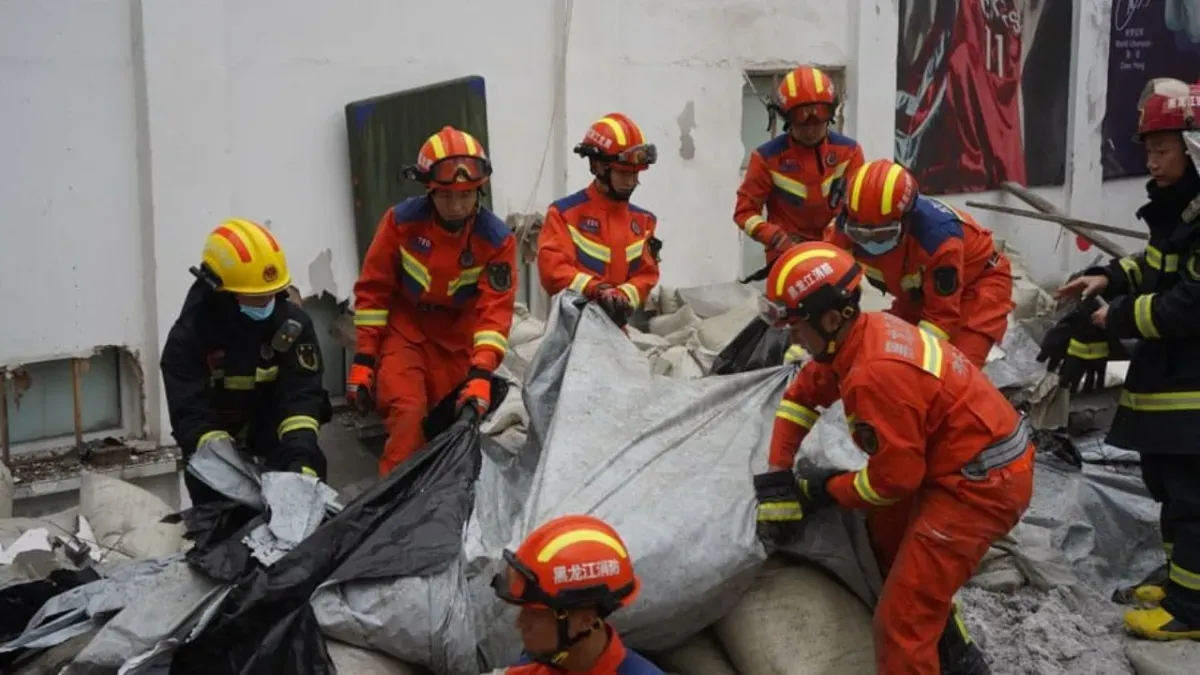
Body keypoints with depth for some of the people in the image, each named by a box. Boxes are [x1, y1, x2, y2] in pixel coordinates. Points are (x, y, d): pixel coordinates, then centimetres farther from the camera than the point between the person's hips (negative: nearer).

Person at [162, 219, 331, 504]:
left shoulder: (292, 323, -18)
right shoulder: (188, 337, -24)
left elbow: (302, 393, -26)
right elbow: (190, 414, -31)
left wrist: (301, 450, -43)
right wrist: (218, 450, -50)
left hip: (274, 429, 1)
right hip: (217, 432, -1)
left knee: (309, 469, -17)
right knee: (212, 493, -13)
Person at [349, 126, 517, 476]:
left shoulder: (497, 238, -16)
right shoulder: (401, 221, -17)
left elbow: (496, 310, -20)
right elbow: (372, 290, -9)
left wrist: (481, 374, -32)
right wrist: (363, 359, -11)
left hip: (458, 336, 2)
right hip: (405, 329, -2)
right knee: (408, 416, -18)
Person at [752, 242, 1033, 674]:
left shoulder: (875, 375, -29)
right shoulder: (859, 335, -1)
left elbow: (895, 476, -21)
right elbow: (801, 396, 12)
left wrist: (825, 490, -5)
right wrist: (776, 480, 5)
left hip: (981, 484, -10)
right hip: (964, 463, 10)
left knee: (902, 618, -9)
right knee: (890, 541, 29)